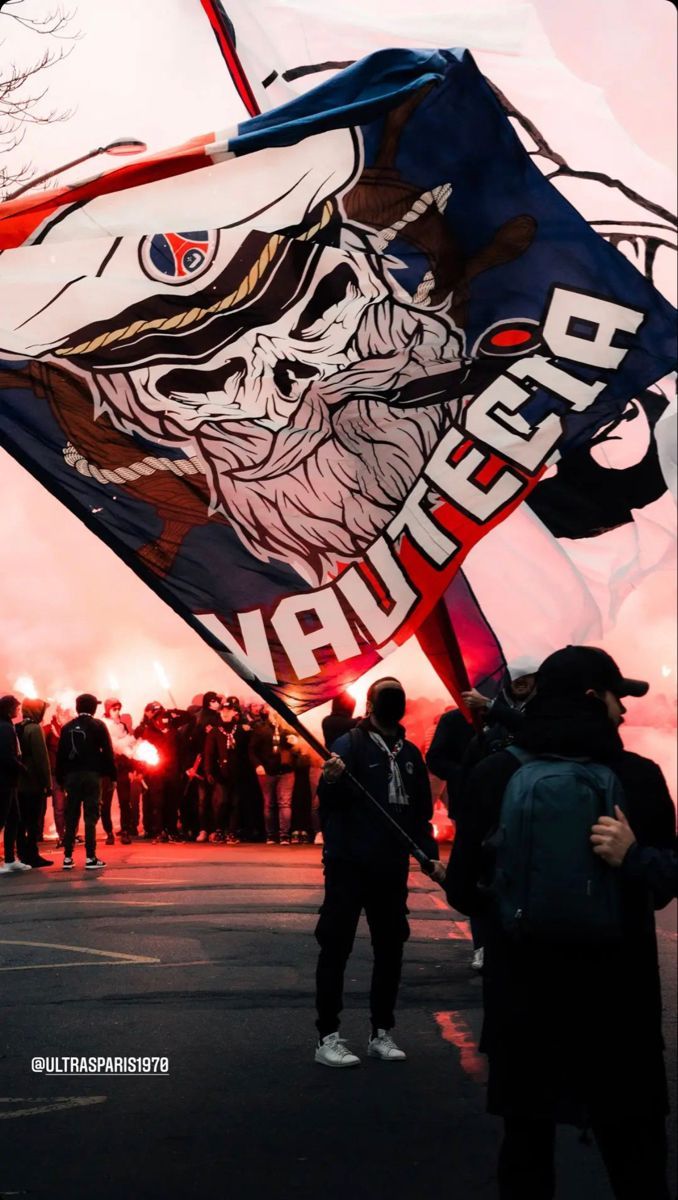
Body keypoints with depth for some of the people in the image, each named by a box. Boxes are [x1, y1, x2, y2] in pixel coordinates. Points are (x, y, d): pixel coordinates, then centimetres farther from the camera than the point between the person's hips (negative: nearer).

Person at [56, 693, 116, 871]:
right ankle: (90, 858, -6)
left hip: (72, 776, 3)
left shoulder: (67, 727, 7)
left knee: (71, 816, 8)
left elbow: (60, 754, 6)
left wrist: (60, 778, 10)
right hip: (92, 775, -3)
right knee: (91, 816, -3)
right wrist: (111, 774, -2)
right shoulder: (98, 725, -2)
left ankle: (67, 857, 8)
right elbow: (107, 751, -6)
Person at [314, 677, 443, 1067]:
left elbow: (420, 813, 18)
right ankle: (328, 1037, 2)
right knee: (336, 947, -2)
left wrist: (431, 855, 7)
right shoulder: (350, 744, -7)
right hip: (349, 864, -6)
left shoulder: (410, 754, 12)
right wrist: (331, 780, -39)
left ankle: (382, 1033, 20)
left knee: (390, 948, 10)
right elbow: (329, 802, -17)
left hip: (392, 867, 6)